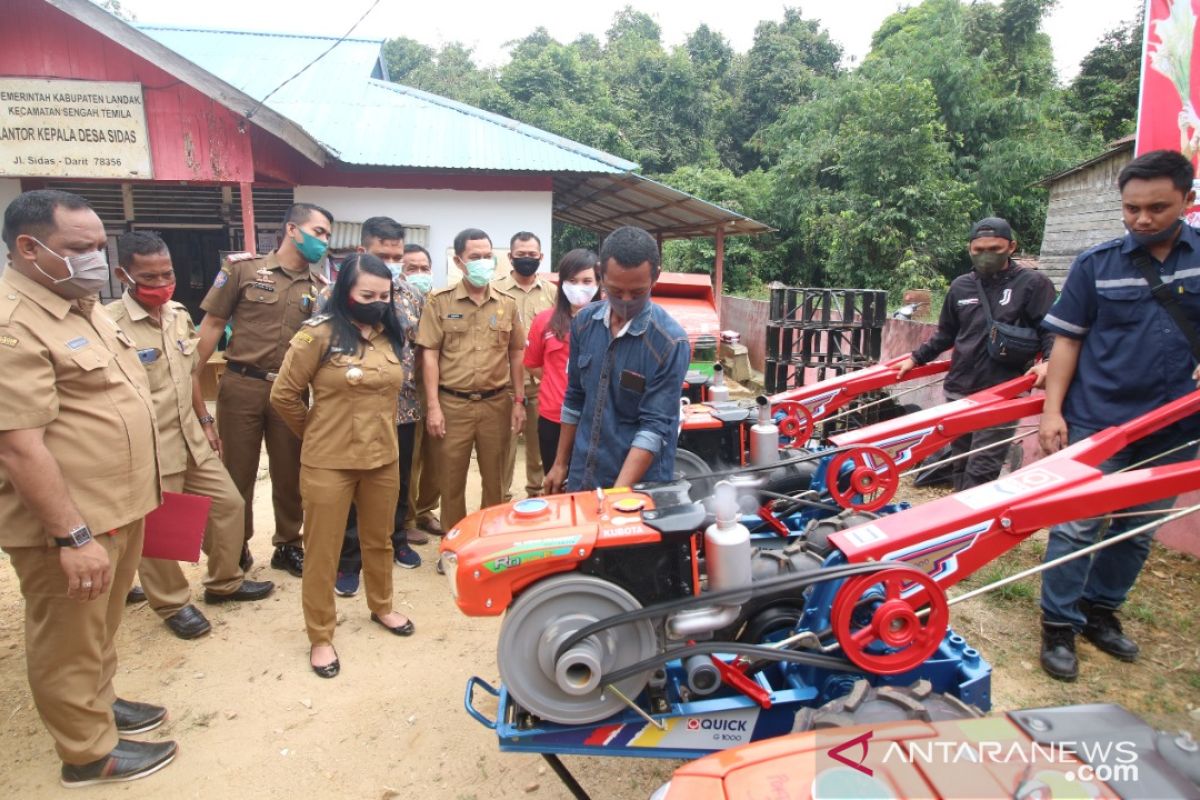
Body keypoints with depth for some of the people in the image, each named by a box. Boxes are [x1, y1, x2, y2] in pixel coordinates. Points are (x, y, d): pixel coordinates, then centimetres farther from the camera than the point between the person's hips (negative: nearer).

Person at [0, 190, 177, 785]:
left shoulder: (81, 305, 9)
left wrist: (127, 506, 22)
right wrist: (73, 536, -25)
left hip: (118, 508, 9)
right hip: (69, 525, -9)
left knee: (102, 626, 25)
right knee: (69, 641, 10)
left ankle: (100, 703, 44)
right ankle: (89, 752, 27)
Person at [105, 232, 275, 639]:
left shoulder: (179, 314, 6)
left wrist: (205, 421, 18)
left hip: (191, 439, 8)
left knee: (228, 505, 15)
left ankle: (224, 582, 35)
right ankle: (173, 604, 30)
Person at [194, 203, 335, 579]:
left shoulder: (320, 285, 6)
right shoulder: (242, 267, -2)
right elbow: (213, 324, 0)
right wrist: (193, 376, -3)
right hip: (241, 385, -2)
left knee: (290, 473, 11)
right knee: (237, 472, 9)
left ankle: (288, 545, 29)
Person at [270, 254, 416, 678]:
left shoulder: (391, 336, 3)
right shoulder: (319, 333, -13)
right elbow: (284, 395, -7)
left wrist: (377, 433, 14)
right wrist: (317, 432, 5)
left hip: (383, 459, 5)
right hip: (328, 463, -4)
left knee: (379, 540, 21)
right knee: (322, 550, 9)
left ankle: (381, 606, 43)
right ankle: (320, 636, 25)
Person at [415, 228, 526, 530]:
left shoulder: (507, 303, 6)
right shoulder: (440, 301, -1)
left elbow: (516, 354, 11)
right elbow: (430, 354, -3)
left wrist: (518, 401, 7)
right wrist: (432, 406, -8)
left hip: (496, 403, 2)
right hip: (453, 404, -2)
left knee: (495, 478, 12)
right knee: (451, 479, 8)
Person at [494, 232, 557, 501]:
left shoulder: (552, 292, 8)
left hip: (542, 382, 3)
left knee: (539, 442, 14)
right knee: (504, 443, 6)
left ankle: (537, 492, 30)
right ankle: (501, 497, 19)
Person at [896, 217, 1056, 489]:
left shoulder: (1033, 284, -1)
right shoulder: (960, 286, 11)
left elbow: (1052, 330, -1)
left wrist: (1047, 361, -19)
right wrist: (915, 359, 16)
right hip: (959, 390, 5)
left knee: (981, 470, -9)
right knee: (960, 464, 11)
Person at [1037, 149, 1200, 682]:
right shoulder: (1096, 264, -2)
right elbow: (1067, 339, -1)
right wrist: (1052, 410, -8)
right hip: (1095, 421, -3)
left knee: (1137, 531, 14)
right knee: (1075, 527, -2)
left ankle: (1100, 612, 31)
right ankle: (1059, 627, 11)